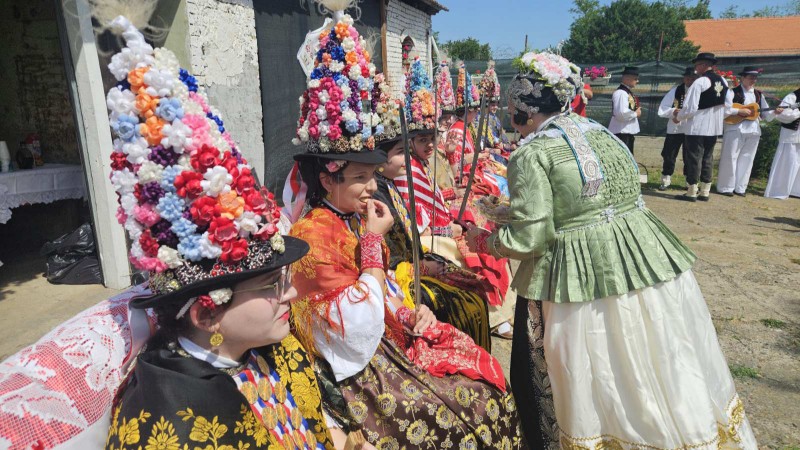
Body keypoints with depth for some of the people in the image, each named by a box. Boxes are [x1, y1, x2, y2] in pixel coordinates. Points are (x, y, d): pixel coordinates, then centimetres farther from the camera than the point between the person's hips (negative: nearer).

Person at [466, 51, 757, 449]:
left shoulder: (532, 154, -12)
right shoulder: (599, 130, 12)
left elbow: (528, 238, -15)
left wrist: (483, 240, 4)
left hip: (582, 279, -7)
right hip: (649, 259, 8)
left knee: (598, 383, 12)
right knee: (663, 376, 21)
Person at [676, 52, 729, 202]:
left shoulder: (700, 82, -15)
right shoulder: (723, 82, 9)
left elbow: (690, 108, -18)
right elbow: (727, 107, 15)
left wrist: (678, 117, -1)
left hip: (697, 127, -7)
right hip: (715, 127, 7)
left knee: (694, 158, 0)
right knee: (707, 158, 13)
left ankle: (691, 193, 5)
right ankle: (705, 192, 18)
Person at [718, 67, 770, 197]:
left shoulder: (759, 94, 16)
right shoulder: (733, 92, 0)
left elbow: (765, 113, 17)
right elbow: (724, 109, -11)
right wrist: (739, 111, -17)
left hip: (753, 130, 6)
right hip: (735, 128, -5)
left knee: (746, 159, 6)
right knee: (730, 158, -4)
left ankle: (740, 188, 12)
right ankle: (725, 188, 3)